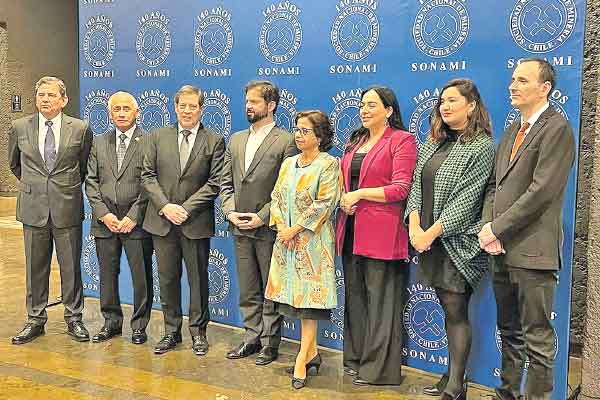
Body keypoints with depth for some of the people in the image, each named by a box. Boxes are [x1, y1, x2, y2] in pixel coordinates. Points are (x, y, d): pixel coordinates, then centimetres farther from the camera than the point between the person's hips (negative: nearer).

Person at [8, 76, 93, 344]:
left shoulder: (80, 129, -3)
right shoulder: (19, 128, 2)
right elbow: (14, 163, 19)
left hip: (67, 208, -1)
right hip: (32, 207, 2)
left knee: (71, 267, 6)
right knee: (35, 267, 10)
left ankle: (73, 319, 20)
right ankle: (35, 319, 23)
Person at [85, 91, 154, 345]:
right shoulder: (99, 143, 12)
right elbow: (92, 182, 8)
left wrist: (134, 216, -13)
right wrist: (103, 214, -5)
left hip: (136, 221, -4)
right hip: (104, 220, 4)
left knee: (141, 275, 2)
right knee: (107, 274, 12)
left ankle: (139, 325, 17)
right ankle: (111, 322, 27)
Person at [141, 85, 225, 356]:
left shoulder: (214, 141, 1)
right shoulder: (158, 137, 8)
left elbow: (214, 182, -5)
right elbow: (148, 175, 4)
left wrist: (186, 208, -13)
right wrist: (165, 206, -10)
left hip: (196, 222, -2)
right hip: (162, 220, 2)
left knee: (198, 279, 7)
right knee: (167, 279, 10)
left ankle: (198, 331, 21)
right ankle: (171, 332, 23)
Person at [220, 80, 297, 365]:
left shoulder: (286, 142, -7)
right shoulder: (236, 140, 14)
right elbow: (226, 182, 14)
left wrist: (262, 217, -15)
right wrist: (230, 212, -1)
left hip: (268, 229, -6)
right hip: (241, 228, 6)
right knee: (247, 291, 14)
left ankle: (270, 343, 16)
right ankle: (252, 338, 25)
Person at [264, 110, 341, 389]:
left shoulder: (328, 164, -5)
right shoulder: (288, 163, 14)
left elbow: (324, 203, -13)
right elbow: (276, 197, 11)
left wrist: (295, 229, -14)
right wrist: (281, 227, -5)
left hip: (312, 239, -6)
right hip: (286, 238, 6)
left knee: (309, 296, -5)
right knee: (295, 294, 8)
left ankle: (302, 358, -1)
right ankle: (312, 352, 19)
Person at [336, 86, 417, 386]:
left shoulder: (401, 140, -3)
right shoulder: (355, 141, 19)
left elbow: (401, 189, -11)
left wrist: (359, 194, -11)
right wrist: (343, 198, 1)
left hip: (381, 232, -7)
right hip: (351, 230, 7)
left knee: (380, 300, -1)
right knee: (354, 296, 11)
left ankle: (379, 368, 8)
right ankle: (355, 358, 23)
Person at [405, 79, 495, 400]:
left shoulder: (482, 146, -7)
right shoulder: (432, 143, 13)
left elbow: (466, 199, -14)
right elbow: (416, 185, 7)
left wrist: (431, 233, -15)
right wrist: (415, 227, -7)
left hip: (458, 240, -6)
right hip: (428, 239, 6)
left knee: (456, 310, -3)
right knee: (448, 309, 13)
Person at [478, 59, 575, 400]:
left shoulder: (557, 129, -10)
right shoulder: (512, 130, 17)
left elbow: (541, 191, -18)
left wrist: (497, 229, -15)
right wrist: (488, 226, -2)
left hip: (532, 250, -8)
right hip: (503, 248, 8)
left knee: (537, 337, 1)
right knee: (510, 331, 19)